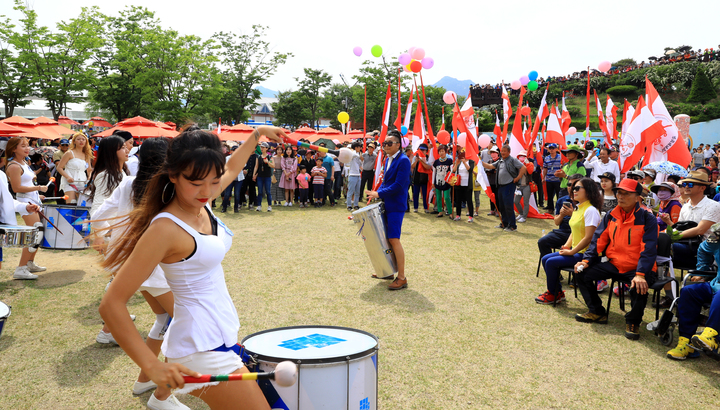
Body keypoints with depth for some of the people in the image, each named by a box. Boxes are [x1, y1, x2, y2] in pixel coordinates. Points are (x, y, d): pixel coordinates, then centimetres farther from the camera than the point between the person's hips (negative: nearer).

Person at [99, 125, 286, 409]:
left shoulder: (201, 203, 1)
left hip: (220, 338, 9)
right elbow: (111, 304, -22)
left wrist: (257, 134, 29)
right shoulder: (165, 229, -21)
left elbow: (231, 169, 25)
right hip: (203, 350, -9)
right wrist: (152, 366, -28)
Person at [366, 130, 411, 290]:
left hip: (396, 206, -9)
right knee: (385, 238, 14)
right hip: (386, 205, 9)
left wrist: (379, 194, -17)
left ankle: (402, 278, -3)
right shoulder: (388, 159, 13)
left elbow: (398, 185, -20)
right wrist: (377, 194, 5)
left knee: (394, 239, -10)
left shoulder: (403, 160, -14)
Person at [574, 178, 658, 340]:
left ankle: (633, 322, -5)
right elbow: (598, 240, 6)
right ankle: (597, 312, 11)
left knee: (639, 287, -35)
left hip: (637, 268, -5)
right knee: (583, 273, -9)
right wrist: (586, 260, -9)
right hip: (613, 264, 5)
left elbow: (648, 250, -19)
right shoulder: (610, 216, 5)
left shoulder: (647, 219, -10)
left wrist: (640, 274, -31)